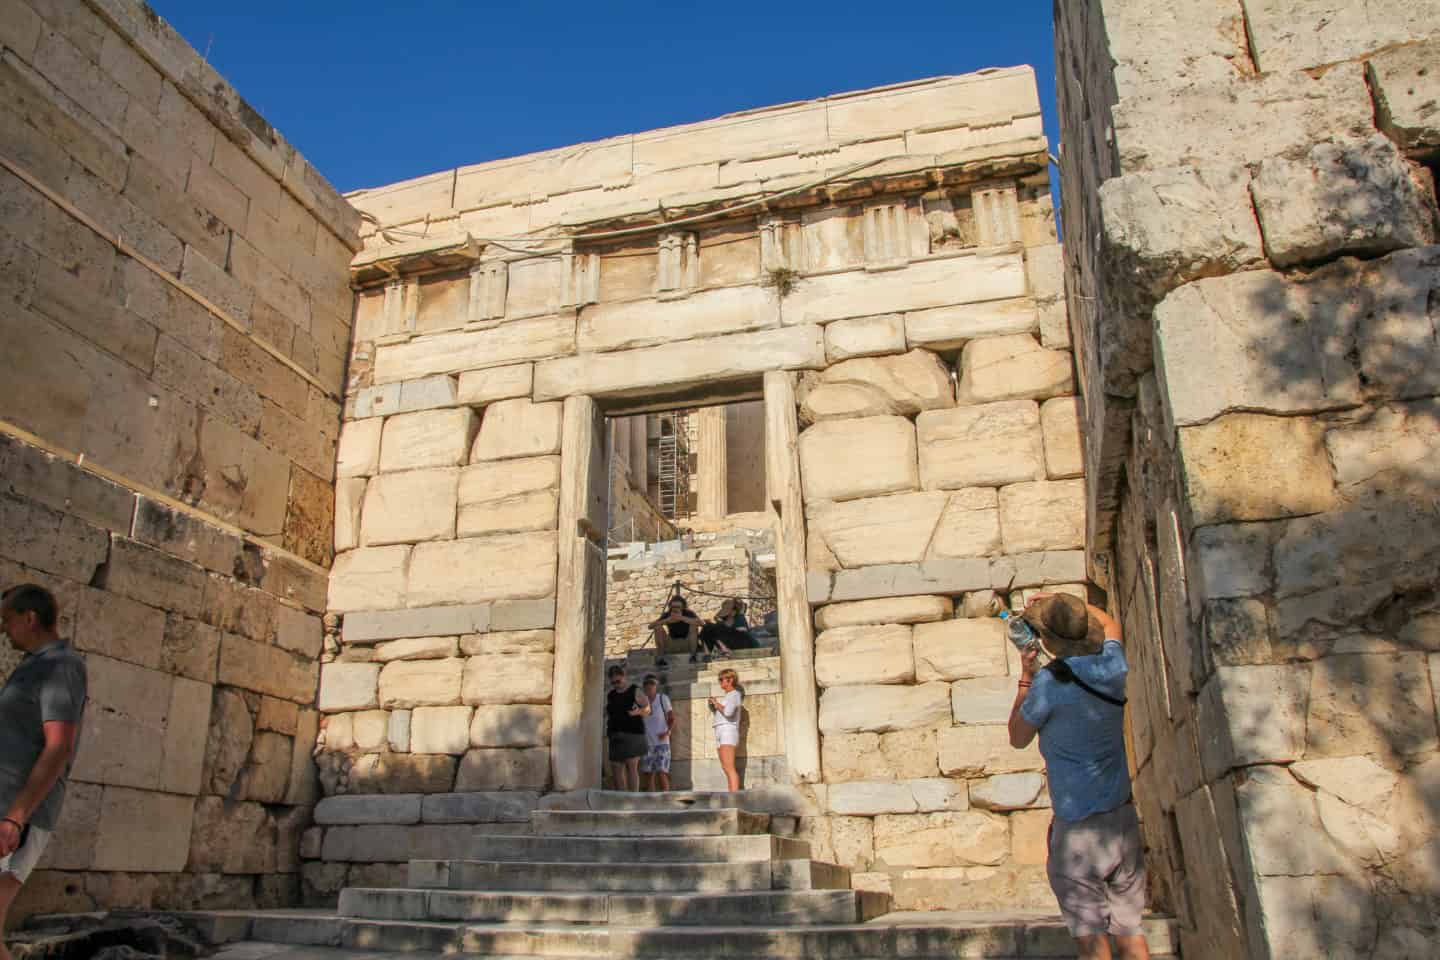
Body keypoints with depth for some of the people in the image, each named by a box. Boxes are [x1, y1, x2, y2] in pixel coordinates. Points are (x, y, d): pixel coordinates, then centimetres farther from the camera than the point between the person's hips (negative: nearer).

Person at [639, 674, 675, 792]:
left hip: (661, 743, -3)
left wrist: (667, 732, -15)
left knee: (661, 773, -12)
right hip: (647, 744, 3)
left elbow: (672, 719, 0)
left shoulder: (663, 698, -1)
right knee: (648, 774, 2)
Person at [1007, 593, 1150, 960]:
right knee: (1130, 930, 12)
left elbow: (1018, 738, 0)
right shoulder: (1113, 665, 0)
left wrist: (1025, 678, 5)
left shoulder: (1050, 682, -17)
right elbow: (1108, 624, 25)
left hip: (1078, 826, -6)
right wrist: (1061, 603, 28)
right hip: (1123, 818, 6)